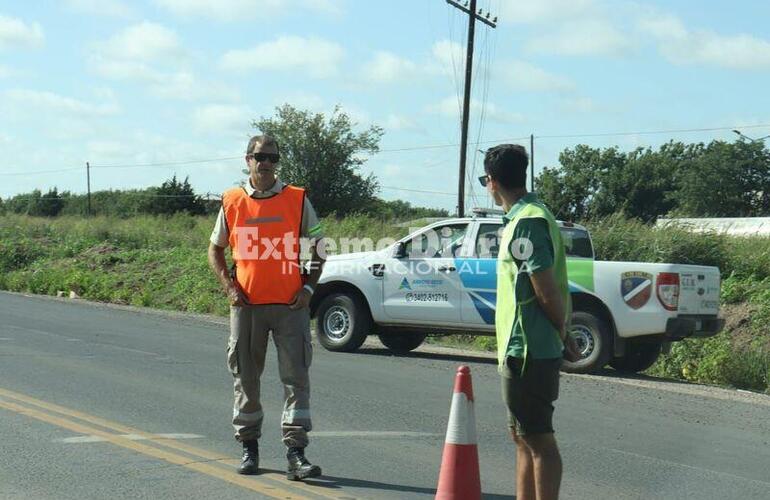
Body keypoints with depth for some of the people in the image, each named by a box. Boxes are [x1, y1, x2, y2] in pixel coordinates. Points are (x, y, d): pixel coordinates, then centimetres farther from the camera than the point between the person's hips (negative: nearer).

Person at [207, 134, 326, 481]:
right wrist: (228, 286, 0)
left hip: (290, 304, -1)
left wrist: (308, 287, -2)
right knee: (245, 378, 9)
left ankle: (295, 453, -5)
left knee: (296, 377, -6)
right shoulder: (232, 202, 5)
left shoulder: (297, 200, 3)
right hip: (246, 304, 1)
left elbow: (318, 245, 10)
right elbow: (215, 248, 15)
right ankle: (249, 448, 23)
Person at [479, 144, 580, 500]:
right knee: (524, 436, 17)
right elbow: (550, 290, 16)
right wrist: (564, 335, 13)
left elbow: (547, 291, -19)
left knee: (538, 440, -5)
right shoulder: (530, 216, 15)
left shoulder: (526, 222, -17)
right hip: (525, 349, 10)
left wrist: (562, 332, -4)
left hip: (527, 351, -10)